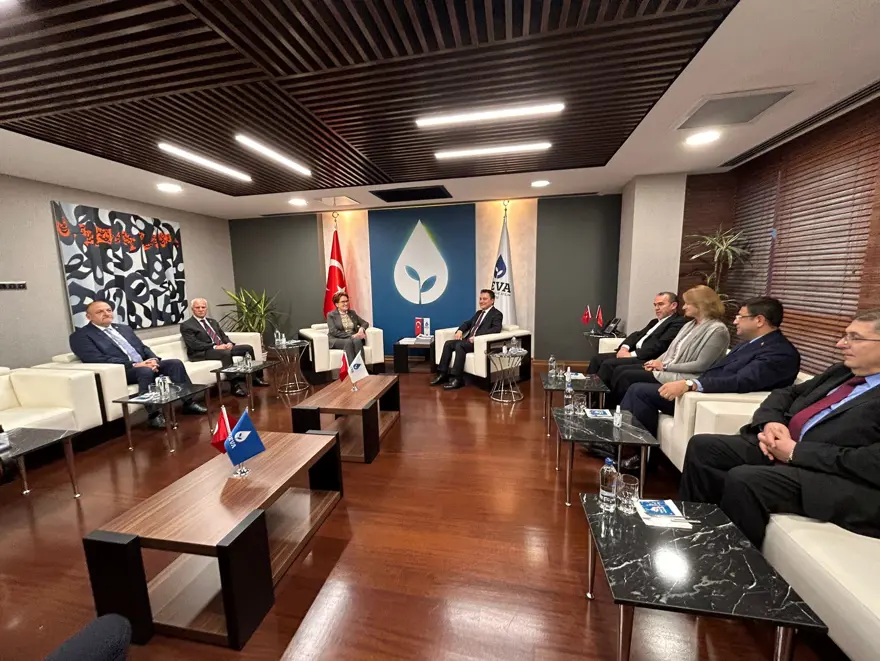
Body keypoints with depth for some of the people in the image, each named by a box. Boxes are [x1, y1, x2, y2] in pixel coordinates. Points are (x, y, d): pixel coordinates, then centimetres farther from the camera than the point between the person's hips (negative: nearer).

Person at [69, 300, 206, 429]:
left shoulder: (124, 328, 23)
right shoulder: (81, 336, 1)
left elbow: (143, 347, 19)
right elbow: (99, 359, -13)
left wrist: (153, 359, -5)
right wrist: (135, 364, -23)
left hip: (144, 364, 7)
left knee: (175, 363, -16)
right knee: (145, 371, -36)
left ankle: (188, 402, -10)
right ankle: (154, 415, -29)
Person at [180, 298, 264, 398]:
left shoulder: (212, 321, 23)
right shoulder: (186, 325, 0)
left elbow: (224, 336, 18)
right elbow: (194, 344, -13)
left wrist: (229, 343, -6)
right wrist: (215, 347, -22)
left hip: (222, 347, 7)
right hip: (202, 353, -7)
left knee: (248, 348, -8)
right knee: (226, 353, -37)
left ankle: (253, 377, 0)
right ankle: (235, 385, -37)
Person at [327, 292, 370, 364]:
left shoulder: (352, 313, 18)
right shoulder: (331, 315, 5)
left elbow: (365, 323, 18)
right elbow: (333, 332, -8)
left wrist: (362, 328, -8)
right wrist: (351, 336, -17)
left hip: (353, 338, 3)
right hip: (337, 340, -3)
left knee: (357, 340, -34)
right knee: (348, 342, -37)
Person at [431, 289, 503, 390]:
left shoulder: (497, 314, -2)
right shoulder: (479, 313, 24)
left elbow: (497, 329, -19)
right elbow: (468, 323, 29)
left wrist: (477, 336, -27)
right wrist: (460, 330, 5)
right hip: (468, 340, 8)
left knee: (459, 345, -31)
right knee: (448, 343, -10)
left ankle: (457, 378, -29)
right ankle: (443, 374, -9)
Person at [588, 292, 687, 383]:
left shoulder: (679, 322, -3)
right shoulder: (655, 321, 26)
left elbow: (661, 345, -16)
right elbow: (638, 334, 18)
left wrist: (632, 354, -18)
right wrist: (624, 347, -3)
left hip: (647, 360, -9)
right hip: (636, 354, 9)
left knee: (608, 364, -26)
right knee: (598, 359, -5)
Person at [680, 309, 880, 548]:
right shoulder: (840, 372, 17)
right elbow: (786, 393, 19)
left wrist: (797, 452, -18)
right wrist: (770, 421, -2)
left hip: (829, 474, -7)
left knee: (743, 479, -31)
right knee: (702, 445, -8)